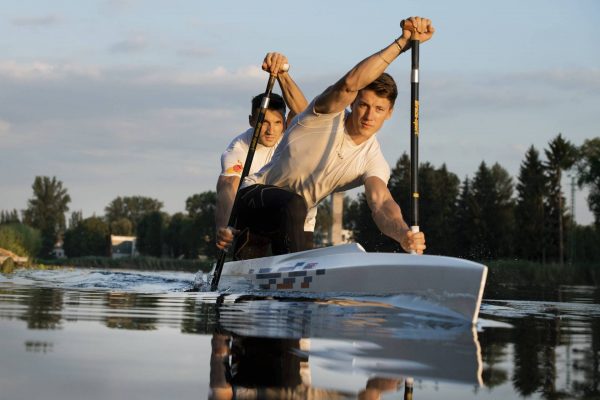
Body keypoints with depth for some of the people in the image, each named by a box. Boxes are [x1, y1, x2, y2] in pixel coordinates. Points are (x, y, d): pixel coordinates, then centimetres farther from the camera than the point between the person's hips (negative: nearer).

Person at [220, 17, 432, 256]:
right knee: (294, 205, -36)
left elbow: (381, 203, -29)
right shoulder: (327, 115, -18)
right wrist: (403, 42, -46)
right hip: (253, 196, -6)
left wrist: (403, 233, -53)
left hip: (290, 219, 6)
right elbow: (350, 83, -40)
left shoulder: (373, 161, -9)